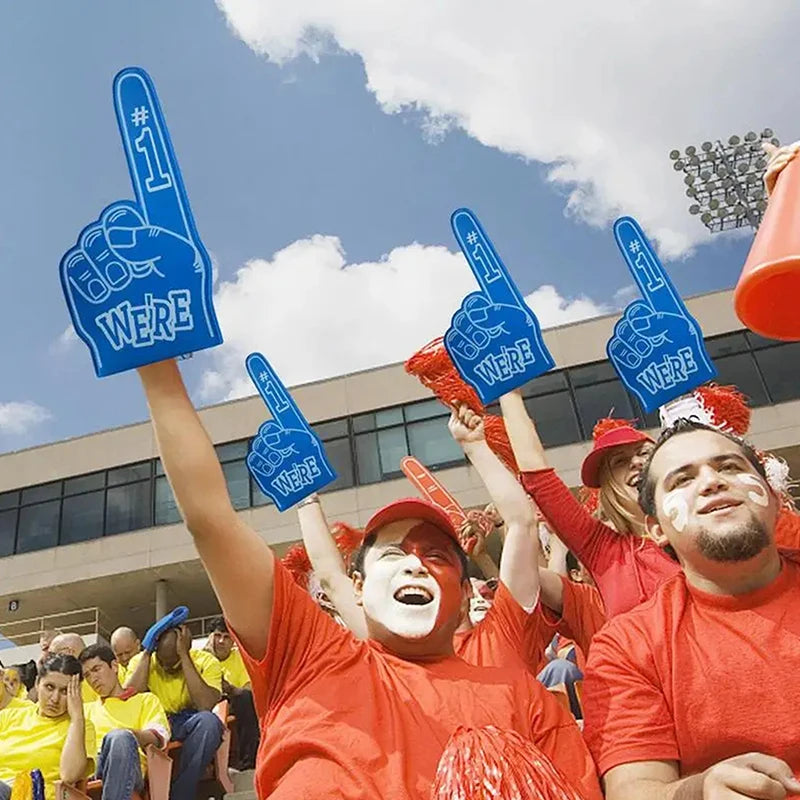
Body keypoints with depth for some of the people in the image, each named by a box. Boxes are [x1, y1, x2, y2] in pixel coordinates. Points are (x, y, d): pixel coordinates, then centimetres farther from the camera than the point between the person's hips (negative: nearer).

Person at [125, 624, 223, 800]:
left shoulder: (206, 662, -13)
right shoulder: (141, 661, -7)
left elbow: (205, 706, -30)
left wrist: (184, 656, -29)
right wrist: (146, 653, -22)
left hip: (191, 725, -1)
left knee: (208, 721, -35)